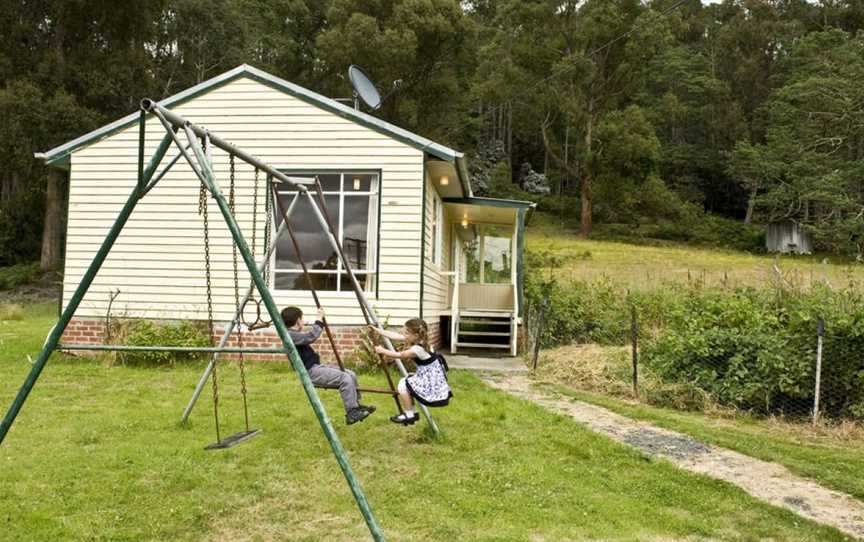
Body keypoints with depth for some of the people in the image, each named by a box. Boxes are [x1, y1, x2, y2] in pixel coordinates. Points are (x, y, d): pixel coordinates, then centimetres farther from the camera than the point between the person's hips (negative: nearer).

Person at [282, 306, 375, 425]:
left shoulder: (294, 334, 15)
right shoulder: (290, 336, -15)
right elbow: (311, 337, -28)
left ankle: (356, 405, 15)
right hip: (310, 372, -11)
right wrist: (319, 319, -20)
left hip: (316, 366, 11)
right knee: (345, 379, -21)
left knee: (350, 374, 6)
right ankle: (352, 414, -18)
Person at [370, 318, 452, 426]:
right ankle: (411, 413, 22)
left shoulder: (418, 349, -23)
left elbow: (400, 355, -11)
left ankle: (409, 415, 3)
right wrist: (378, 330, 9)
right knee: (408, 379, 19)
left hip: (432, 386, -10)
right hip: (428, 378, 10)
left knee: (403, 384, -7)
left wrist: (383, 351, 1)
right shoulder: (418, 340, 1)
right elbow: (395, 336, 7)